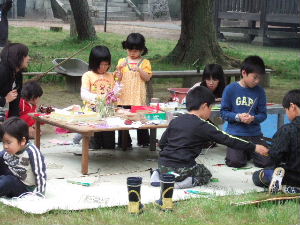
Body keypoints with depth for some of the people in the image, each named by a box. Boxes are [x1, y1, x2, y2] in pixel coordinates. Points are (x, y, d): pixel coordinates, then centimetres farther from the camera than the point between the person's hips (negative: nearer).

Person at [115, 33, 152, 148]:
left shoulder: (145, 62, 5)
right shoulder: (122, 61, 9)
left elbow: (147, 78, -4)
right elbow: (118, 78, 5)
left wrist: (139, 69, -18)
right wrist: (119, 68, -13)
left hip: (138, 96, -2)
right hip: (124, 96, 2)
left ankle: (144, 141, 14)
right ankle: (124, 142, 11)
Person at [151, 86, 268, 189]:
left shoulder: (174, 121, 9)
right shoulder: (203, 126, -8)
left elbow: (161, 144, 12)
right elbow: (228, 140, -8)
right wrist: (254, 147, -4)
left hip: (162, 164, 6)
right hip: (181, 168, -6)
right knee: (205, 174, 20)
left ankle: (160, 175, 8)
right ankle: (179, 183, -8)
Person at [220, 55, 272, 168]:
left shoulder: (260, 91, 2)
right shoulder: (230, 89, -4)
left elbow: (263, 114, 4)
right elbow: (224, 112, -2)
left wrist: (253, 118, -17)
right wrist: (238, 117, -18)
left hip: (254, 134, 2)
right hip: (235, 133, -2)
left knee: (267, 161, -14)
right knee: (235, 162, -23)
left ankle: (249, 151, 18)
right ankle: (242, 152, 14)